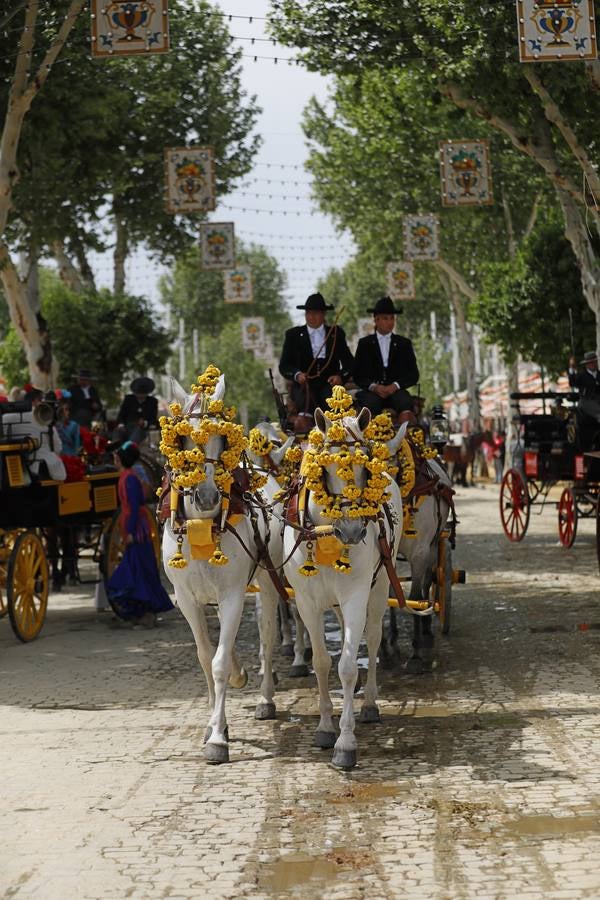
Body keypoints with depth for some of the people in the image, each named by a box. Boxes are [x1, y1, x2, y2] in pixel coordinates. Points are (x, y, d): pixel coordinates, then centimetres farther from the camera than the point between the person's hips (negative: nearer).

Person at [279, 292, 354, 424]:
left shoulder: (336, 333, 16)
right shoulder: (293, 335, 14)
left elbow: (349, 363, 13)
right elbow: (284, 365, 8)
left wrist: (341, 376, -10)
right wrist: (297, 374, -16)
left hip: (329, 384, 0)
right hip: (304, 385, 0)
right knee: (305, 400, -34)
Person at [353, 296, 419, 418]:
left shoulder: (404, 344, 18)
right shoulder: (365, 344, 16)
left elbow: (414, 375, 11)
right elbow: (358, 375, 9)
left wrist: (395, 385, -8)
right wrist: (374, 387, -11)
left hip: (396, 391, 1)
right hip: (371, 391, -1)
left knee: (405, 402, -35)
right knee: (369, 402, -37)